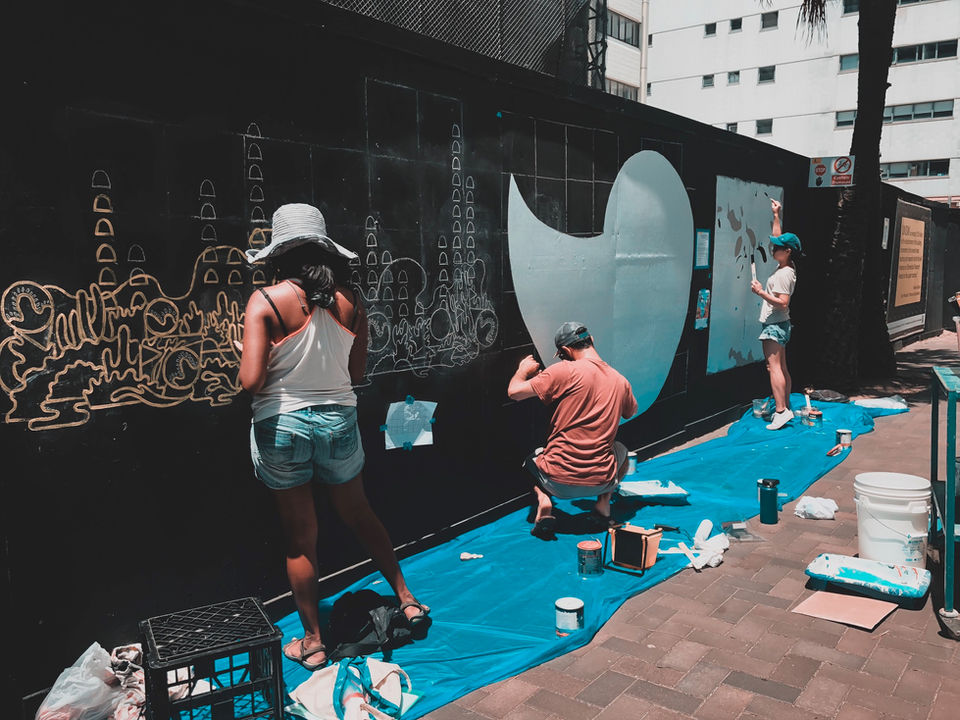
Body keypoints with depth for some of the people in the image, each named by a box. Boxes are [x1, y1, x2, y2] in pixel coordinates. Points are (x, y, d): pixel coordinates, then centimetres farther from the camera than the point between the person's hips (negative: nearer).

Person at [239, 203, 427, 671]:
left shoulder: (266, 301, -14)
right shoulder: (350, 301, -4)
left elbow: (251, 381, -21)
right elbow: (357, 373, 2)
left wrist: (246, 360, 1)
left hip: (282, 427, -3)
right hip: (339, 422, 3)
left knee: (299, 538, 11)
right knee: (360, 515, 24)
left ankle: (312, 642, 24)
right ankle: (406, 598, 35)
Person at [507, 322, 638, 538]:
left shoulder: (564, 371, -11)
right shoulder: (620, 381, 5)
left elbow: (514, 392, -10)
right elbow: (631, 412, 27)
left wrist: (523, 371, 12)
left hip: (558, 482, -3)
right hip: (600, 482, 4)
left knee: (531, 458, 32)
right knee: (620, 450, 37)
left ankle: (543, 500, 2)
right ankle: (603, 501, 13)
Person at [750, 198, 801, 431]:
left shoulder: (784, 274, -18)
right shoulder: (785, 266, 10)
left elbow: (783, 303, -24)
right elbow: (778, 238, 24)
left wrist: (761, 293, -24)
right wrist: (776, 216, 24)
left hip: (774, 325, -10)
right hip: (778, 325, 10)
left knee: (774, 366, -14)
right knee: (781, 368, 12)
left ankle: (781, 410, -17)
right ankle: (786, 408, 17)